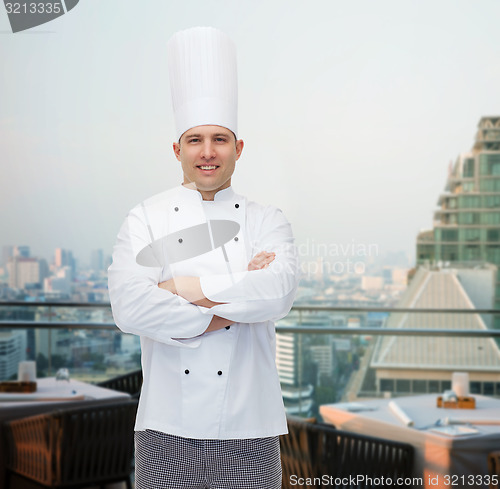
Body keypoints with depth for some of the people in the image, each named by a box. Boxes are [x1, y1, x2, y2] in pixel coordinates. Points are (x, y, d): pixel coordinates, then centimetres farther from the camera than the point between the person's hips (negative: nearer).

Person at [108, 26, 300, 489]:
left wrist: (183, 286, -13)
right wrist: (235, 301, -13)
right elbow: (129, 307, -13)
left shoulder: (267, 220, 5)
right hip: (167, 430, 0)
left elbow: (278, 292, -15)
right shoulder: (146, 219, 3)